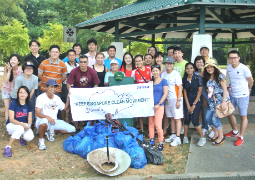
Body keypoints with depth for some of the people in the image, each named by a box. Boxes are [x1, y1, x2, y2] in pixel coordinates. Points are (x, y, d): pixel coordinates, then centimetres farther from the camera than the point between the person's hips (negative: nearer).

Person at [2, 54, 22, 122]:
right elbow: (6, 81, -27)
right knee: (7, 108, 3)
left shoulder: (21, 70, -18)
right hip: (6, 90, 0)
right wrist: (9, 70, -31)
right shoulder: (6, 69, -19)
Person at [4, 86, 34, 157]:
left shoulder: (29, 106, -1)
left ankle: (22, 136, 11)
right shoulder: (13, 104, -14)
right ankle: (7, 147, -24)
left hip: (24, 125, 3)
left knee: (30, 137, -28)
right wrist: (22, 124, -34)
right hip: (11, 125, -3)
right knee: (20, 128, -40)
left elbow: (30, 119, 0)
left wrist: (28, 125, -23)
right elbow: (11, 119, -19)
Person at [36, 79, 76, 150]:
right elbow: (38, 114, -18)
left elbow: (65, 108, 21)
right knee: (44, 122, -44)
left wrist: (68, 99, 5)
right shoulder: (41, 98, -10)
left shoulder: (57, 98, 9)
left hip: (54, 121, 6)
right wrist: (47, 117, -37)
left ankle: (51, 131, 9)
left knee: (72, 129, -7)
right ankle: (41, 139, -13)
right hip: (43, 120, -6)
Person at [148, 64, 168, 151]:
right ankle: (151, 140, 20)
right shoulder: (150, 82, 13)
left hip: (159, 106, -5)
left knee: (158, 125, -10)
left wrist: (159, 104, -12)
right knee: (151, 124, 9)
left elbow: (165, 94, -7)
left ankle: (161, 143, 2)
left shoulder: (163, 81, 0)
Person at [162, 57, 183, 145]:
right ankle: (173, 135, 21)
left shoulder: (176, 74, -8)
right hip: (167, 99, 6)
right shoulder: (163, 74, 9)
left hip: (176, 98, -6)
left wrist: (178, 100, -15)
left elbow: (180, 87, -10)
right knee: (171, 118, 11)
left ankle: (177, 138, -3)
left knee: (177, 118, -5)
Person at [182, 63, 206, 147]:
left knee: (194, 120, -12)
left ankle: (202, 138, 2)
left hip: (197, 100, -3)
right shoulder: (184, 79, 3)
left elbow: (200, 92, -7)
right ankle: (185, 137, 10)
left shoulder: (198, 78, -8)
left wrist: (194, 105, -8)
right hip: (187, 101, 4)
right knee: (187, 119, -3)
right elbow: (185, 92, 5)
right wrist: (188, 105, -2)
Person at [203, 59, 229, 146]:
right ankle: (216, 134, 26)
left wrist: (224, 102, -19)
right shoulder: (207, 78, 11)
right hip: (212, 100, 7)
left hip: (221, 100, -7)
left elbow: (225, 89, -13)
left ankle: (221, 137, 9)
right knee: (208, 117, 5)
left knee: (215, 118, -9)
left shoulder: (220, 76, -9)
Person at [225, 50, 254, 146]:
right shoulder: (228, 68, 0)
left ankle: (241, 138, 10)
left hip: (243, 96, -6)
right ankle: (235, 132, 36)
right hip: (232, 95, 6)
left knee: (243, 116, 1)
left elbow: (251, 81, -2)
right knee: (229, 113, 15)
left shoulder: (244, 68, -16)